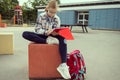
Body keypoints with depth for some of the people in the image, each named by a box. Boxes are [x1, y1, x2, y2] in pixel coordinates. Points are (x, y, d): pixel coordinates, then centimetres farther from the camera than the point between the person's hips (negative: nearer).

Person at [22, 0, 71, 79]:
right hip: (42, 36, 0)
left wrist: (55, 33, -26)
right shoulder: (41, 16, -4)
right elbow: (37, 29, -10)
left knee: (62, 38, -35)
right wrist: (46, 32, -29)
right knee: (25, 34, -25)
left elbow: (56, 31, 0)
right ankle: (48, 41, -28)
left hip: (52, 36, 0)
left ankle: (63, 64, -45)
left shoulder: (57, 19, 1)